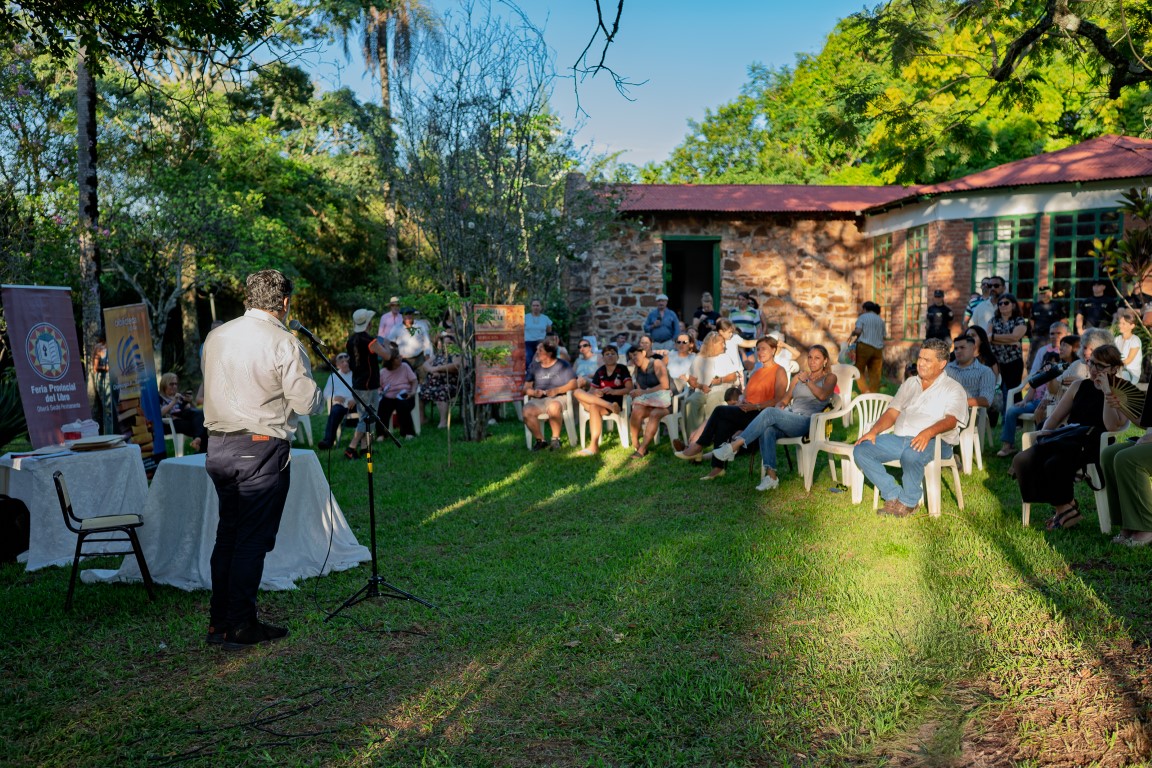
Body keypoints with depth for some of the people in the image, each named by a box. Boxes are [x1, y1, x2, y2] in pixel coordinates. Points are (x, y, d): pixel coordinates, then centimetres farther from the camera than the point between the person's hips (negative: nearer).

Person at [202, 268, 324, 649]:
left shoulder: (216, 336, 8)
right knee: (253, 539, 2)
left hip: (218, 445, 7)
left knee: (227, 532, 17)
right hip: (261, 449, -6)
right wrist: (320, 395, 8)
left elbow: (214, 388, 17)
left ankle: (218, 621, 24)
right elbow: (306, 402, -13)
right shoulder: (284, 343, -13)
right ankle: (240, 627, 9)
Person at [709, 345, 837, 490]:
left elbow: (822, 395, -8)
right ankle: (770, 475, -39)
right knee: (767, 430, -32)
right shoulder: (799, 376, 28)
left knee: (770, 413, -32)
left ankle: (735, 445, -37)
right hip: (788, 417, 5)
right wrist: (779, 406, 2)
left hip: (806, 422, -5)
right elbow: (785, 399, 24)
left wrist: (807, 381, 2)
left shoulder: (829, 377, 13)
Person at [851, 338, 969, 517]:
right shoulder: (910, 383, 23)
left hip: (934, 442, -6)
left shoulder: (953, 388, 3)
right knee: (860, 451, -14)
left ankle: (908, 502, -15)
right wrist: (874, 431, -2)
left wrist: (929, 432, -34)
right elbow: (892, 412, 18)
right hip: (899, 438, 6)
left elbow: (951, 420, -13)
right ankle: (894, 496, -15)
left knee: (911, 454, -40)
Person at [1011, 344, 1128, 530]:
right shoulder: (1079, 386, 20)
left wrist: (1107, 392, -15)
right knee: (1022, 460, -22)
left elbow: (1111, 427, -12)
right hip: (1066, 441, 6)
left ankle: (1063, 506, -7)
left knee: (1054, 463, -36)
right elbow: (1056, 416, 20)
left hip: (1092, 447, -6)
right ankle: (1064, 507, -10)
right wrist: (1045, 431, -2)